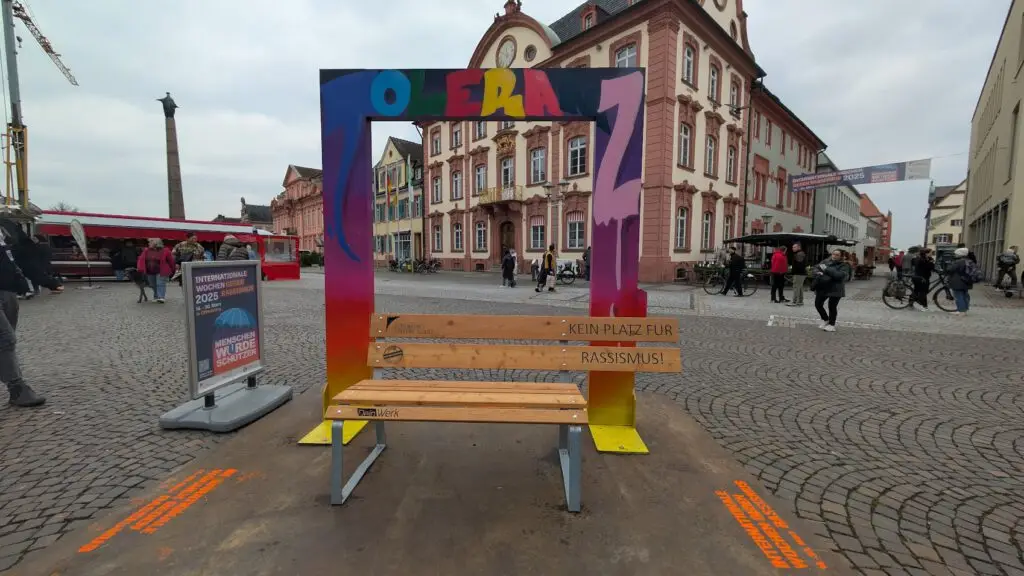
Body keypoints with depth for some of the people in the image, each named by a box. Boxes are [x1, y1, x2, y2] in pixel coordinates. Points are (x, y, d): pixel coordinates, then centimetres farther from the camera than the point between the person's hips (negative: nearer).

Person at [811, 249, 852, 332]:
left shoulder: (844, 265, -7)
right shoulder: (826, 261, 8)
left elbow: (839, 275, -22)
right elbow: (816, 268, 14)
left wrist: (826, 269, -22)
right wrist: (818, 272, -10)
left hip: (835, 290, -5)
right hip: (822, 288, 6)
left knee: (832, 307, 0)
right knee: (818, 304, 10)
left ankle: (831, 324, 15)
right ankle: (825, 320, 31)